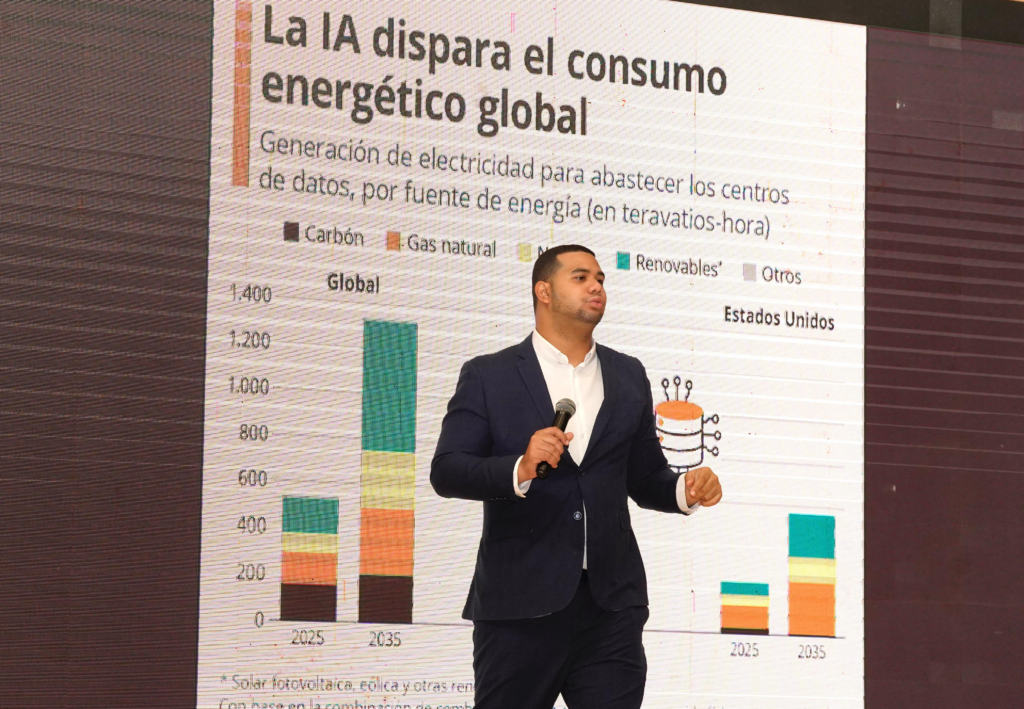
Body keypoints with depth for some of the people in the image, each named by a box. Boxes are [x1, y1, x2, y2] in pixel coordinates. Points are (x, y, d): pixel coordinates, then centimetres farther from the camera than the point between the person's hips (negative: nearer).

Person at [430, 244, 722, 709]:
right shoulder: (488, 376, 4)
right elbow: (446, 472, -5)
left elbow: (644, 478, 19)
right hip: (520, 604, -3)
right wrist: (520, 469, -21)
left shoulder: (629, 377, 17)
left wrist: (685, 490, -2)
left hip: (611, 605, 3)